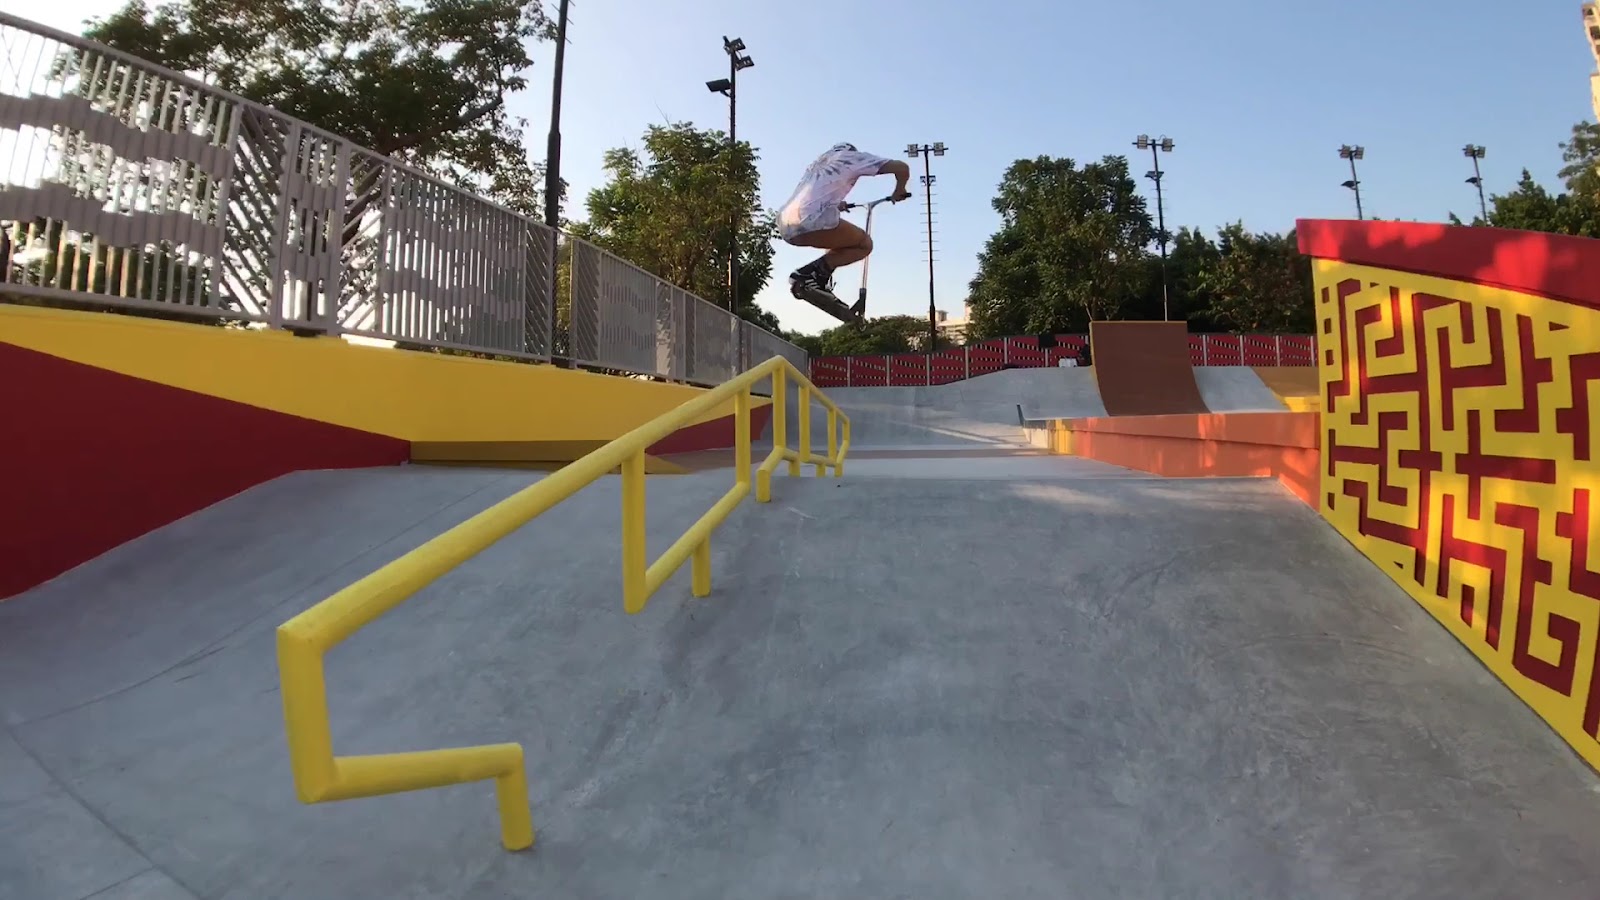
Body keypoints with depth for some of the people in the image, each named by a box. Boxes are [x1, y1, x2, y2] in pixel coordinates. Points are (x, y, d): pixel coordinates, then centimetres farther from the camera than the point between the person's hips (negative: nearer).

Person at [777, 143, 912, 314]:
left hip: (785, 226, 8)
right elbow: (902, 167, 10)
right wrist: (898, 192, 28)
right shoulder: (853, 157, 17)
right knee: (864, 244, 12)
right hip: (811, 220, -8)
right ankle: (809, 273, -6)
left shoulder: (818, 162, 34)